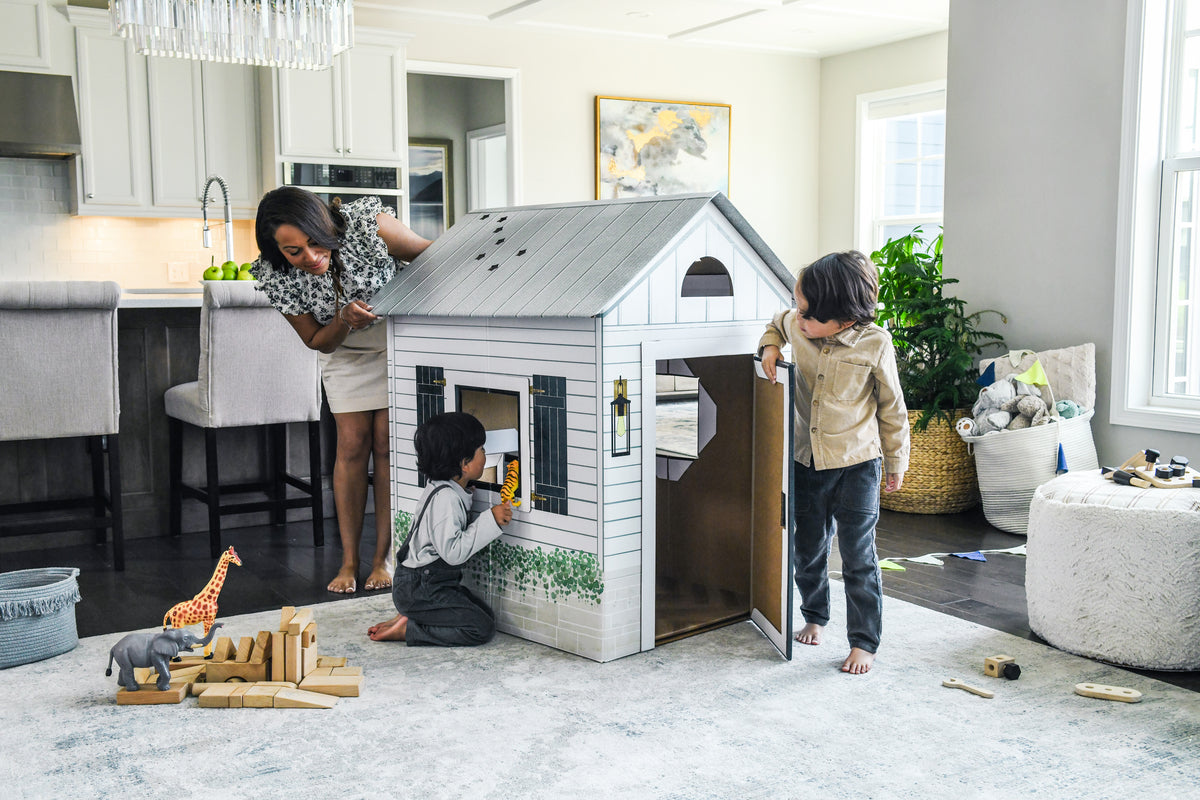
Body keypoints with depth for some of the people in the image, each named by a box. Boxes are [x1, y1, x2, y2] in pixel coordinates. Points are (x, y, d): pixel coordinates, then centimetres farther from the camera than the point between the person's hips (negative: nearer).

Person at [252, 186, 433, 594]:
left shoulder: (368, 224, -33)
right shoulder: (275, 277, -24)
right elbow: (317, 341, -13)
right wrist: (343, 320, -34)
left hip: (397, 335, -2)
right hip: (343, 348, 2)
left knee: (386, 443, -5)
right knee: (352, 445, -3)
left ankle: (384, 557, 4)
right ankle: (349, 561, 8)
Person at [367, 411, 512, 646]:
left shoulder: (451, 491, 9)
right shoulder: (445, 498, -23)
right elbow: (453, 552, -27)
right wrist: (490, 521, -25)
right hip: (419, 589, -10)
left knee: (487, 615, 9)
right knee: (482, 629, -12)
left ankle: (411, 615, 8)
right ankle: (407, 629, -8)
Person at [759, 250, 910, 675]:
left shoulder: (874, 344, -16)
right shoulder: (798, 328, -8)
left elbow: (892, 409, -3)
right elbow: (776, 323, 19)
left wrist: (896, 463, 4)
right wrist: (770, 346, -3)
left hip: (856, 464, -4)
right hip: (807, 462, 4)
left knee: (858, 556, 0)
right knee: (808, 548, 17)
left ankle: (864, 641, 12)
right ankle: (815, 616, 40)